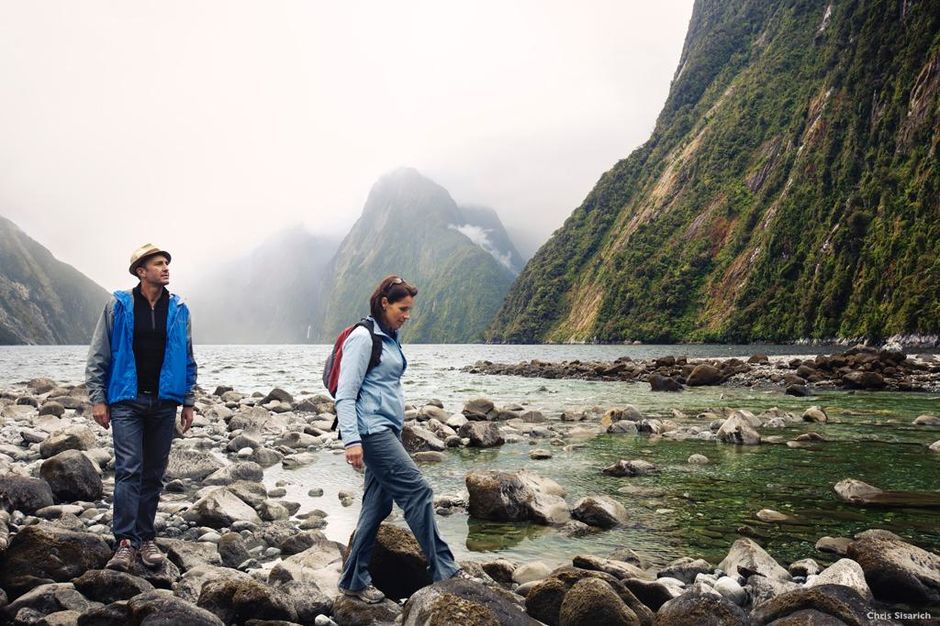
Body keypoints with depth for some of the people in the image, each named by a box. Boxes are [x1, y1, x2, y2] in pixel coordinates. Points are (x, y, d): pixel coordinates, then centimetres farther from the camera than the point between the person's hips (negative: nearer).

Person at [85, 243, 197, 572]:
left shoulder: (178, 310, 7)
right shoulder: (118, 306, -1)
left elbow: (188, 361, 12)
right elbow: (97, 357, 1)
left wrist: (188, 402, 8)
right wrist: (98, 399, -5)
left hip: (164, 403, 3)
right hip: (127, 401, -3)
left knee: (154, 473, 8)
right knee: (128, 470, -11)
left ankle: (146, 538, 17)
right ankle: (125, 541, -9)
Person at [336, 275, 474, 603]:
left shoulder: (389, 339, 17)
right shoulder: (363, 337, -11)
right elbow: (345, 395, -15)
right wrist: (351, 440, -23)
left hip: (388, 431, 9)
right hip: (372, 430, -9)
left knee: (378, 504, 9)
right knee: (417, 490, -11)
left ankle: (354, 580, 17)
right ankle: (443, 570, -6)